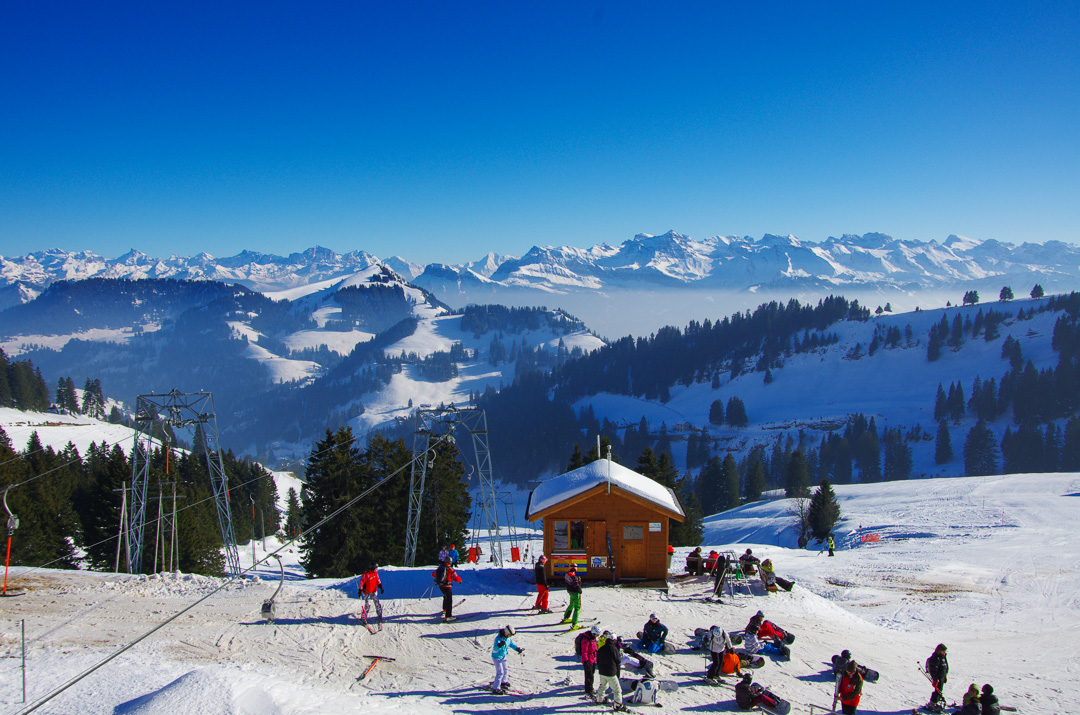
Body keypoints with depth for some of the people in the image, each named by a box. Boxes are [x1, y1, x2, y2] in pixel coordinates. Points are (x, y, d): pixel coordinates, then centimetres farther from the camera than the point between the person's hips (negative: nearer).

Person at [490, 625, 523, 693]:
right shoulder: (498, 638, -33)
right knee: (500, 673, -9)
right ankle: (495, 688, -1)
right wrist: (499, 645, -61)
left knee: (505, 670, 25)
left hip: (503, 656, 8)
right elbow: (495, 648, -42)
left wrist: (517, 649, 13)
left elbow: (511, 643, 13)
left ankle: (503, 682, 50)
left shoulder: (508, 637, -8)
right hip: (497, 657, -8)